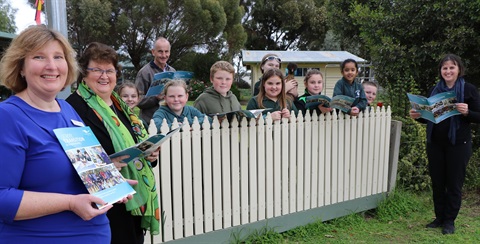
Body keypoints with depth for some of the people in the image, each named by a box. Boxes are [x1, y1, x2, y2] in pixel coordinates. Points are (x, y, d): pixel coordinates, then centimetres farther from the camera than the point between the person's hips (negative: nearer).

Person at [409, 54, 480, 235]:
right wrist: (418, 116, -6)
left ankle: (450, 221, 18)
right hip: (435, 143, 4)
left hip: (458, 144, -4)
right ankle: (439, 218, 24)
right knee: (437, 182, 10)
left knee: (454, 183, 5)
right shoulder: (435, 90, 8)